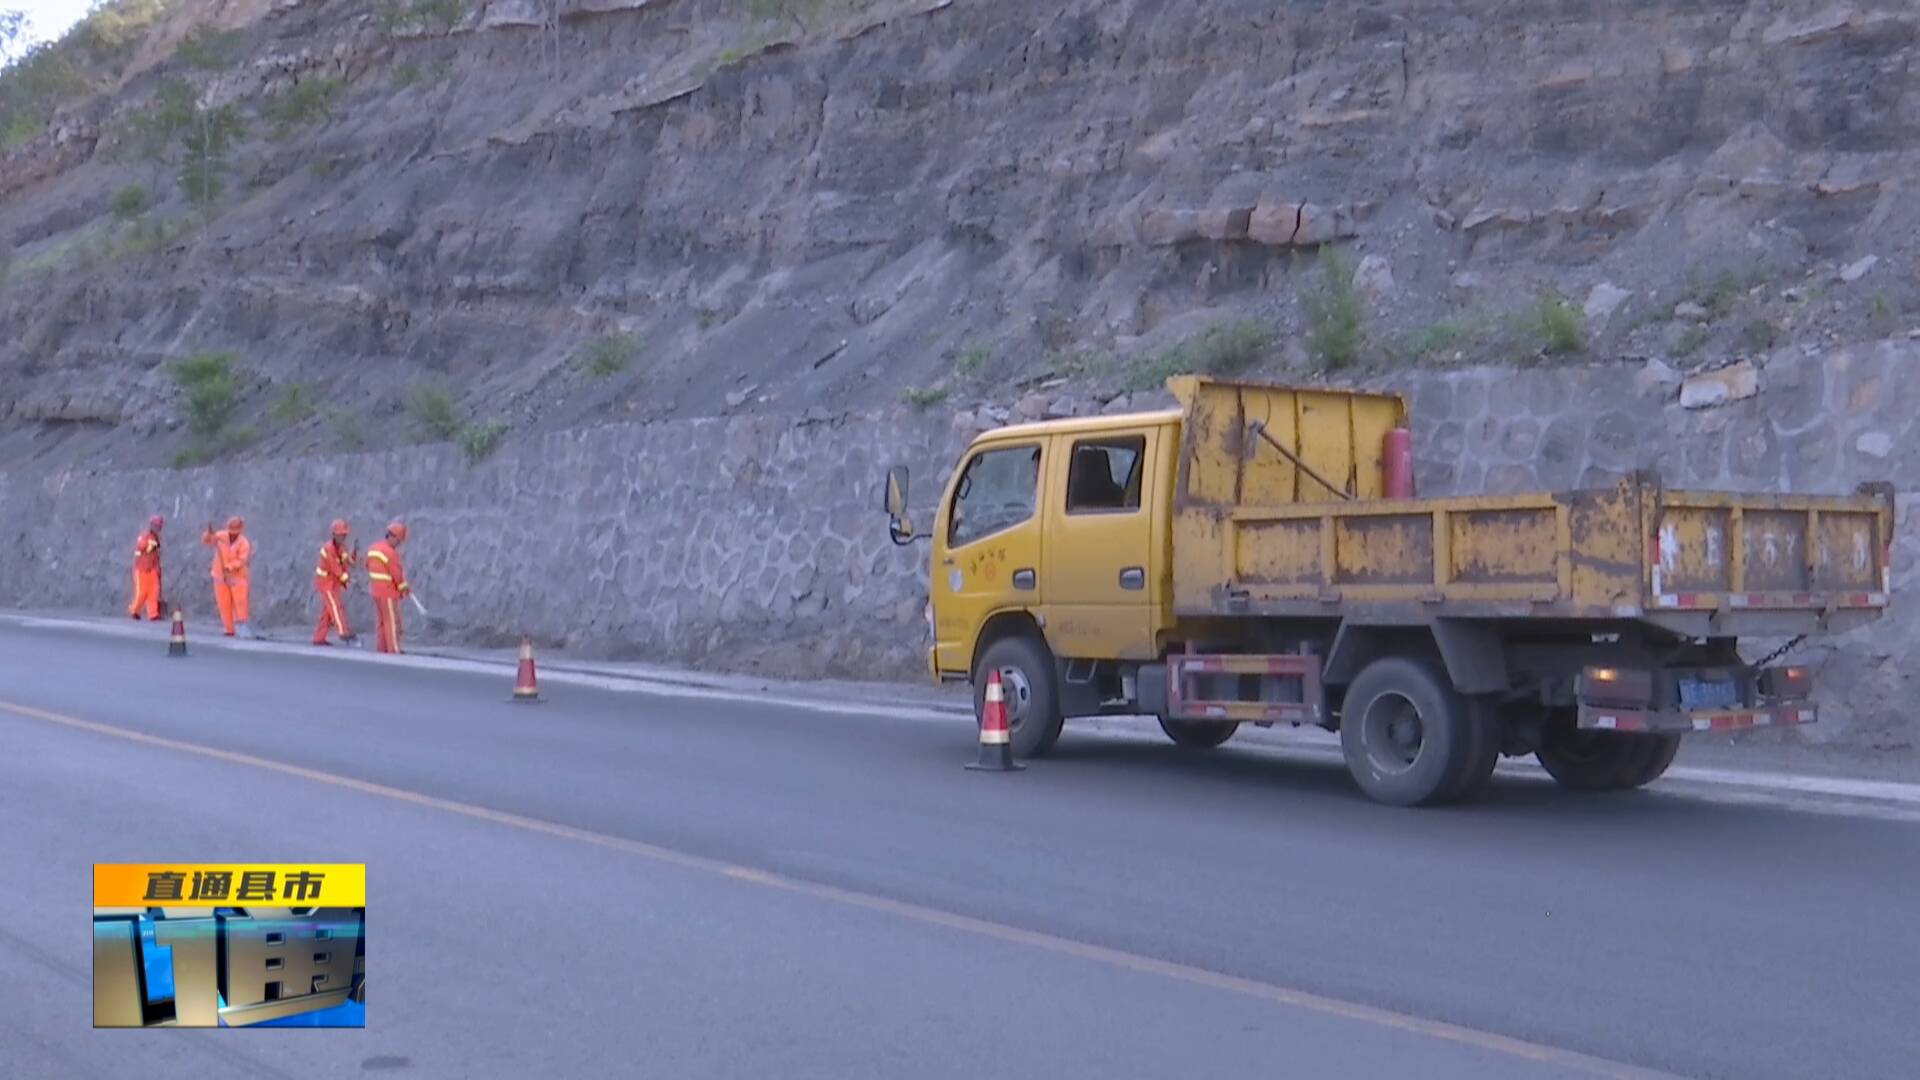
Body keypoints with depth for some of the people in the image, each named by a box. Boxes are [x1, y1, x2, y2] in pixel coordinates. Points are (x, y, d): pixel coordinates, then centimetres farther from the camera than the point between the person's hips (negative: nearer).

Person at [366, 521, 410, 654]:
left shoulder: (373, 548, 7)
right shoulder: (391, 553, -21)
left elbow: (369, 566, 20)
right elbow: (397, 574, -17)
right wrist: (404, 587, 0)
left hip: (376, 590, 9)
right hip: (387, 591, -9)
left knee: (381, 621, 12)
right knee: (392, 621, -4)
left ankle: (382, 650, 14)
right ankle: (394, 651, -4)